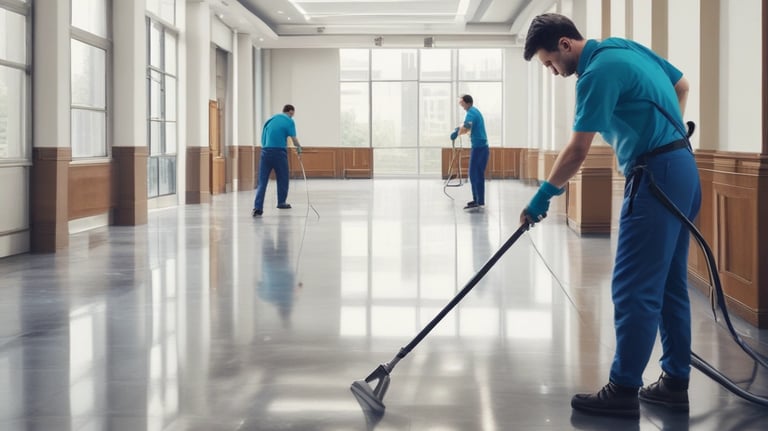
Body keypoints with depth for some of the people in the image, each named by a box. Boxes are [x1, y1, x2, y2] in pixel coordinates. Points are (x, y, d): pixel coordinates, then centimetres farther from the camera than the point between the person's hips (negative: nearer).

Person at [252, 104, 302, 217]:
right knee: (282, 179, 17)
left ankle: (257, 207, -12)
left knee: (262, 181, -1)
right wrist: (299, 147, 13)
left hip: (265, 151, 4)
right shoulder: (289, 121, 0)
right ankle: (281, 202, 28)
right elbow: (294, 139, -6)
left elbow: (263, 137, 17)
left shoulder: (271, 119, 16)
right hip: (279, 152, -4)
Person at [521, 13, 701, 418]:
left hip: (655, 177, -10)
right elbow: (681, 85, 25)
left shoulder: (597, 71, -15)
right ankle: (675, 381, 19)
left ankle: (624, 390, 0)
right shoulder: (626, 47, 13)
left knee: (634, 289, -5)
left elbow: (577, 151, -15)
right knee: (670, 285, 13)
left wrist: (542, 198, -6)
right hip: (682, 170, 10)